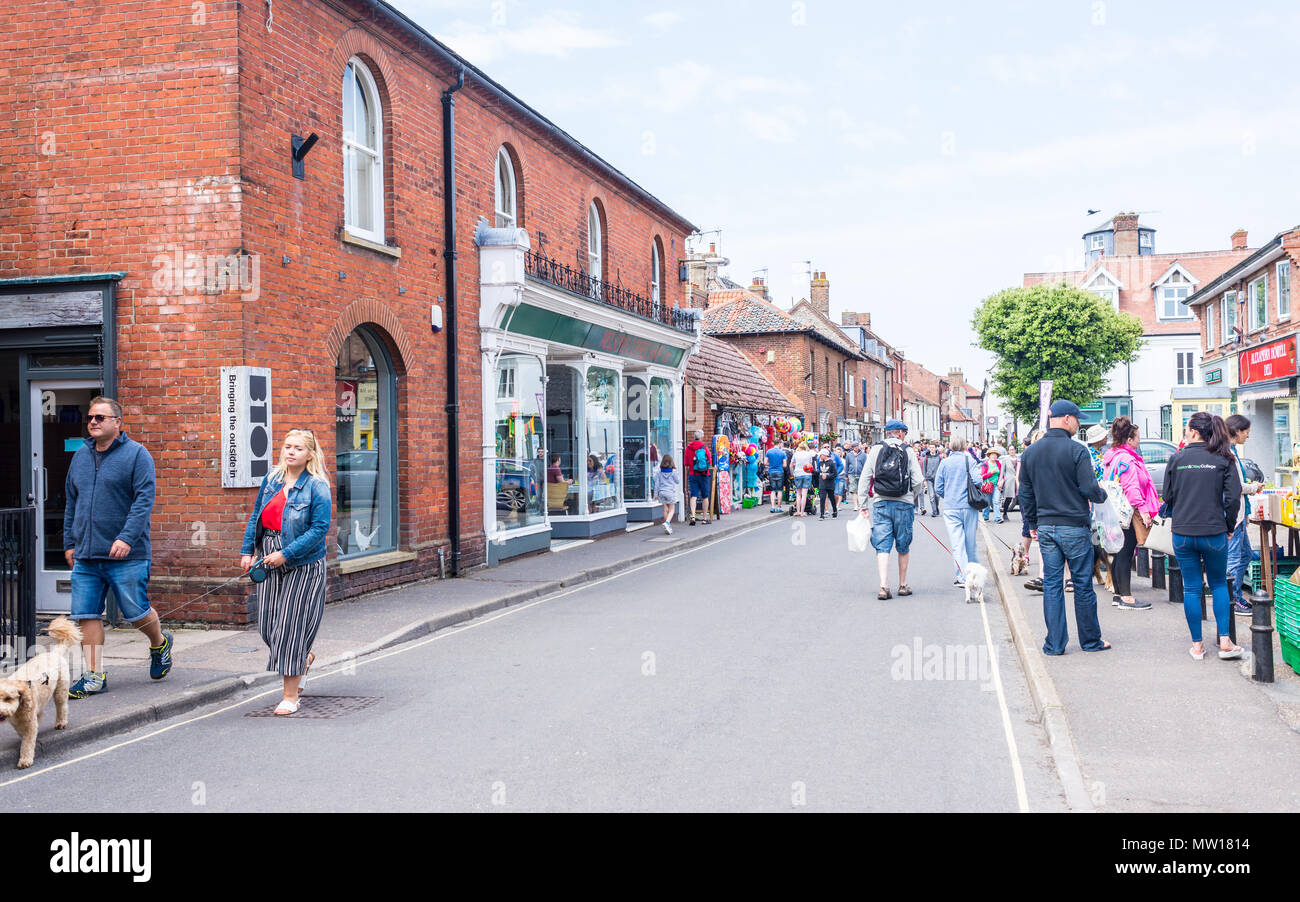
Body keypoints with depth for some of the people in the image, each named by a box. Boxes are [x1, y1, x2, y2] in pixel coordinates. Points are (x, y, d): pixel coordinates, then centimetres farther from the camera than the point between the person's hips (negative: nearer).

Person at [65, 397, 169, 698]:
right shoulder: (81, 456, 14)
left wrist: (127, 538, -23)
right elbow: (72, 503, 20)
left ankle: (160, 643, 31)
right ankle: (94, 676, 9)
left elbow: (144, 499, -13)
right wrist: (69, 543, 16)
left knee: (136, 612, 2)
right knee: (86, 615, 2)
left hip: (126, 555, -5)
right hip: (85, 556, 5)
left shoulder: (136, 454, -5)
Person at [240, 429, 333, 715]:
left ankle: (291, 696, 7)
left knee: (291, 626, -3)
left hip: (302, 566, -6)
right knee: (268, 625, 8)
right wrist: (247, 551, 6)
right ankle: (305, 658, 38)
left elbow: (320, 529, -16)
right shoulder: (271, 479, 7)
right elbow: (256, 517, 15)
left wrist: (286, 554, -21)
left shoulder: (317, 487, -11)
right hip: (270, 563, 6)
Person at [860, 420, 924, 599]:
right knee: (903, 547, 13)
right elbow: (918, 480, -3)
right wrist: (914, 496, 16)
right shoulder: (908, 452, 0)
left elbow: (864, 478, 1)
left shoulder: (875, 451, 3)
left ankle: (884, 587, -13)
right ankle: (903, 585, 22)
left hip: (880, 503, 0)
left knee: (882, 546, 0)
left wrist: (862, 504, 7)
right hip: (904, 504, 0)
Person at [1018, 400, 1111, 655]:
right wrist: (1103, 494, 8)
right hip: (1075, 527, -4)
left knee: (1052, 584, 8)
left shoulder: (1031, 452, 6)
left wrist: (1032, 524, 19)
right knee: (1083, 585, 7)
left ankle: (1055, 643, 9)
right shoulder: (1077, 450, -11)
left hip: (1045, 528, 4)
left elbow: (1025, 493, 10)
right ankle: (1090, 640, 18)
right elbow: (1089, 489, -14)